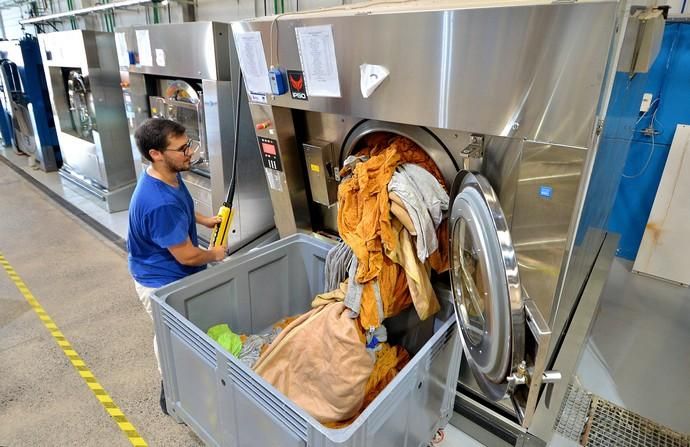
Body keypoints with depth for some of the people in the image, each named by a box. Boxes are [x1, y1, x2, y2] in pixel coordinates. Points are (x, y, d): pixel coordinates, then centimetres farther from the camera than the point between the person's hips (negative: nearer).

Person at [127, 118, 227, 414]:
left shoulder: (166, 177, -8)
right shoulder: (160, 204, -38)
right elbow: (187, 256, -28)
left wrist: (203, 220, 8)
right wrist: (215, 255, -10)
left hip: (171, 275, 9)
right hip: (162, 284, -9)